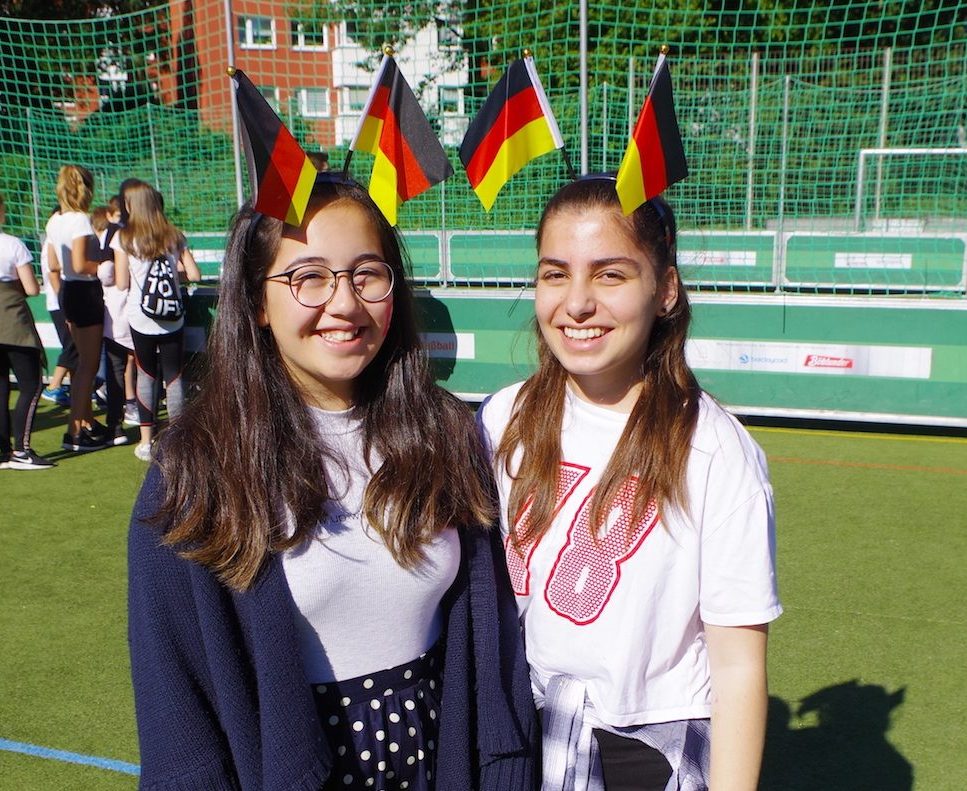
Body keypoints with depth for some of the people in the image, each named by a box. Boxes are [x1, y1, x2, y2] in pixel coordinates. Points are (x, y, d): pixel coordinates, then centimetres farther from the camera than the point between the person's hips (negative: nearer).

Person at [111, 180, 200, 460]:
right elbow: (194, 274, 0)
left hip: (140, 318, -1)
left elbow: (122, 284, -6)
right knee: (174, 376, 6)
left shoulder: (124, 237, -5)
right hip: (172, 318, 1)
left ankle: (146, 441, 12)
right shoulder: (174, 236, 2)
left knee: (146, 374, 12)